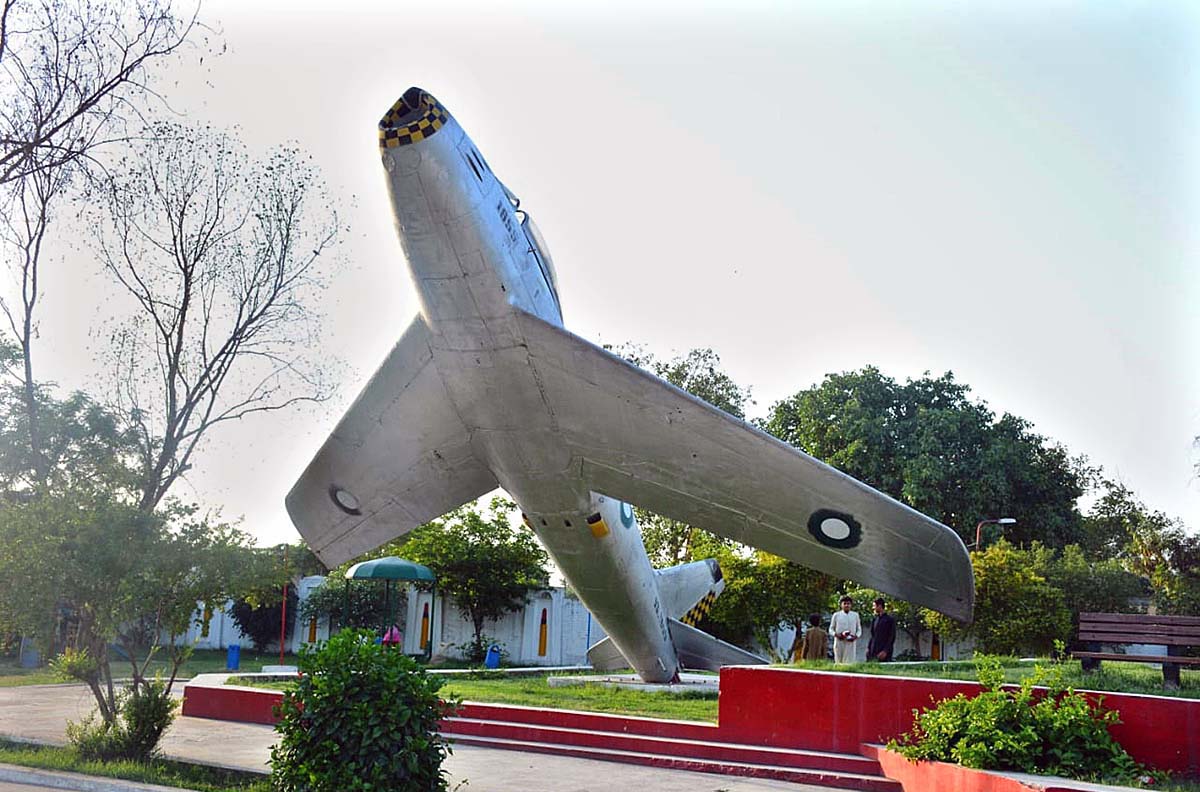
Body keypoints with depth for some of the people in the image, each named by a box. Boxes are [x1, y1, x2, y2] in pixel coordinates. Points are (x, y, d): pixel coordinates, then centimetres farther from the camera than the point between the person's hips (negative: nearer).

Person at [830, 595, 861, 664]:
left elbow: (859, 629, 13)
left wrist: (856, 636, -7)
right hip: (839, 642, 0)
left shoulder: (855, 615, 9)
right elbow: (831, 629, 9)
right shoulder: (836, 615, 6)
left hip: (850, 643, 0)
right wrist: (836, 634, -11)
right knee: (838, 662, -1)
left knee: (850, 662, -9)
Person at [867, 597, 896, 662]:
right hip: (873, 653, 6)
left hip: (884, 652, -6)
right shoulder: (874, 619, 15)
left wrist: (885, 651, -16)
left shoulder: (890, 619, -4)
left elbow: (892, 637, -8)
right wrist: (868, 648, 8)